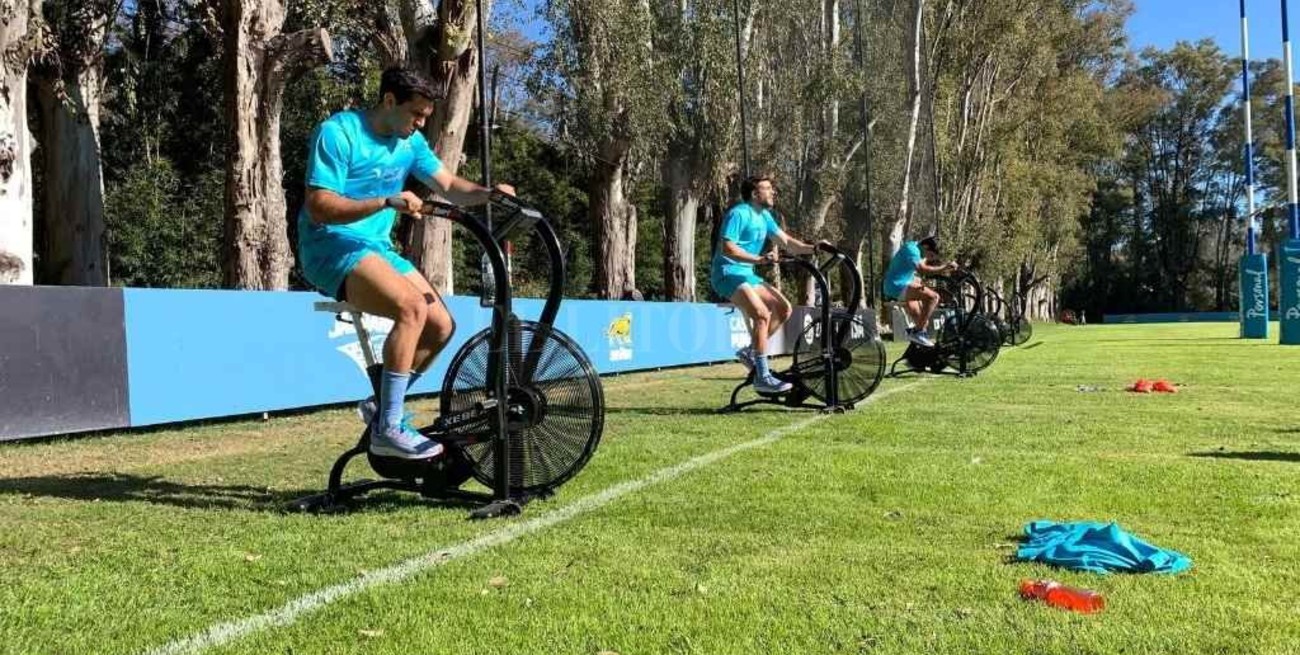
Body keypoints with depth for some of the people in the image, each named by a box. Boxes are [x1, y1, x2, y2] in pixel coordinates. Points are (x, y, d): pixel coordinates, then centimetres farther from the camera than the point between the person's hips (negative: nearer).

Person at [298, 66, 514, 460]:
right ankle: (388, 430, -25)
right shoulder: (337, 133, -14)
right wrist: (387, 201, -32)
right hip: (332, 246, -8)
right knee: (412, 307, -30)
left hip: (378, 248, 8)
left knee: (442, 326, -2)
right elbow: (318, 208, -20)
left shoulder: (410, 142, 9)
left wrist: (489, 194, -12)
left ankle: (381, 405, 15)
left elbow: (449, 186, 9)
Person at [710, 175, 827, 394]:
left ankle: (750, 351, 10)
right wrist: (759, 259, -32)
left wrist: (813, 248, -2)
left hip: (747, 274, 9)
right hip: (728, 273, -9)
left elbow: (786, 241, 13)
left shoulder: (764, 216, 13)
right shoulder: (738, 214, -14)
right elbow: (727, 248, -23)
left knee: (783, 308, 2)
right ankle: (762, 377, -22)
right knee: (762, 314, -25)